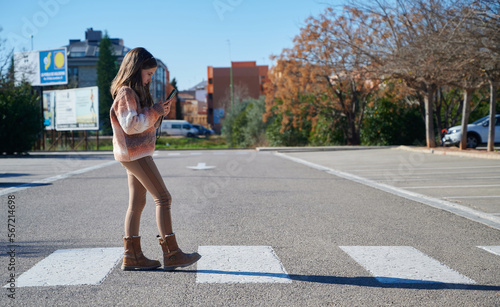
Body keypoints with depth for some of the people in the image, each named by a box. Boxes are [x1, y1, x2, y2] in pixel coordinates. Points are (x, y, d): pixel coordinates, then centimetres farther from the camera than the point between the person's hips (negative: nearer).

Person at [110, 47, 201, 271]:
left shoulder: (135, 92, 20)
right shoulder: (125, 93, -12)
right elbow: (130, 124, -21)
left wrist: (158, 112, 7)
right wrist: (154, 112, -15)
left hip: (137, 153, 11)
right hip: (135, 153, -11)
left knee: (137, 203, 9)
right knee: (163, 198, -11)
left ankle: (132, 256, 11)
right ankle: (171, 254, -10)